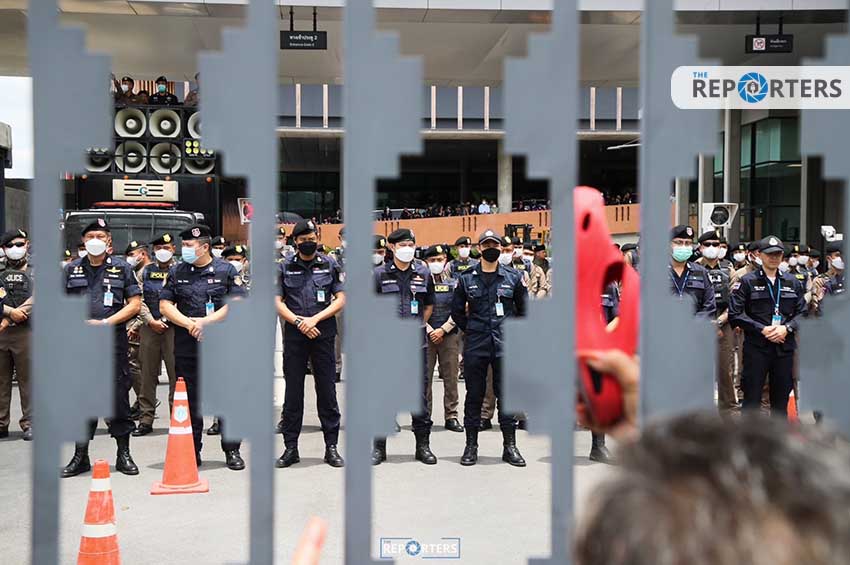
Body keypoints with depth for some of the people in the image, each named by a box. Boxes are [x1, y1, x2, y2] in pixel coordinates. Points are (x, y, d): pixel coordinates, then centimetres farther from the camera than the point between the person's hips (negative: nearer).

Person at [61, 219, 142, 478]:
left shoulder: (122, 268, 5)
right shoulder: (72, 270, 12)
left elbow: (135, 304, 1)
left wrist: (106, 322, -10)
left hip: (113, 341, -2)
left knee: (118, 397, 0)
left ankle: (124, 454, 9)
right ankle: (80, 456, 14)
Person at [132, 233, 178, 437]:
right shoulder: (145, 272, 13)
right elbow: (138, 300, 6)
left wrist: (166, 320, -9)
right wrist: (151, 321, -6)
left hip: (174, 326, -2)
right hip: (149, 327, 2)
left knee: (176, 374, -3)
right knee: (148, 374, 4)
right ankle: (146, 419, 10)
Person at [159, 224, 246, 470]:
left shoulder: (226, 270, 2)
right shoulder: (176, 272, 9)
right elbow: (165, 305, 6)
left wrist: (206, 321, -12)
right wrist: (189, 324, -9)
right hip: (187, 346, 2)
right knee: (191, 399, 6)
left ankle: (232, 450, 10)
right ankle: (192, 452, 15)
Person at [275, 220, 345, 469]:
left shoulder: (330, 265, 6)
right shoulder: (285, 267, 7)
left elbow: (341, 299, 2)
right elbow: (277, 302, 4)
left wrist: (314, 319, -9)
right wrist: (299, 321, -10)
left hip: (323, 333, 0)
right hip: (294, 335, 1)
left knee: (327, 390, 2)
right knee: (293, 391, 4)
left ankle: (331, 446, 9)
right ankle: (290, 448, 11)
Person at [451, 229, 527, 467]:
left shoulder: (513, 277, 5)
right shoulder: (467, 278, 5)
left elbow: (524, 309, 14)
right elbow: (457, 310, 13)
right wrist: (470, 329, 8)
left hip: (505, 345, 0)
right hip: (475, 346, 0)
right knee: (474, 394, 5)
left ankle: (510, 446, 12)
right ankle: (471, 445, 13)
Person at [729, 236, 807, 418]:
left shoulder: (792, 283, 11)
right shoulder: (747, 282, -2)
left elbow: (802, 312, 10)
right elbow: (734, 315, -8)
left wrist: (787, 328, -9)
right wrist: (762, 329, -16)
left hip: (785, 347, 4)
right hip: (756, 348, -4)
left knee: (781, 399, 11)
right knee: (752, 398, -1)